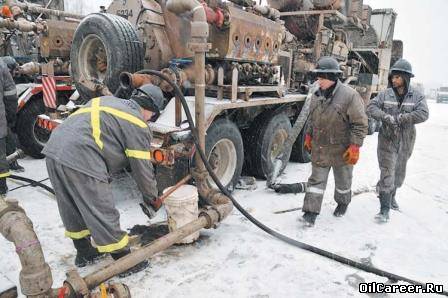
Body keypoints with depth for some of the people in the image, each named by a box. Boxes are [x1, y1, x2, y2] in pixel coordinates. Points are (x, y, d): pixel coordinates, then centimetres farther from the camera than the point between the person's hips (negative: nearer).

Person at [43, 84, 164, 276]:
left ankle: (84, 252, 40)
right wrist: (151, 197, 17)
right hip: (80, 160, -9)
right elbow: (142, 168, 2)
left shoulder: (106, 101, 22)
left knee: (73, 208, 23)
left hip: (54, 148, 9)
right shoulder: (137, 125, -2)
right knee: (103, 215, 2)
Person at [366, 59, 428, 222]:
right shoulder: (385, 94, -3)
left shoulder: (417, 96, -3)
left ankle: (391, 195, 43)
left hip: (406, 142, 2)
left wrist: (399, 119, -25)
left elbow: (423, 114, -18)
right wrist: (386, 117, -26)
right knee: (387, 173, -7)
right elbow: (371, 107, -11)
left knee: (399, 173, 19)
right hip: (387, 141, -2)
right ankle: (385, 208, -2)